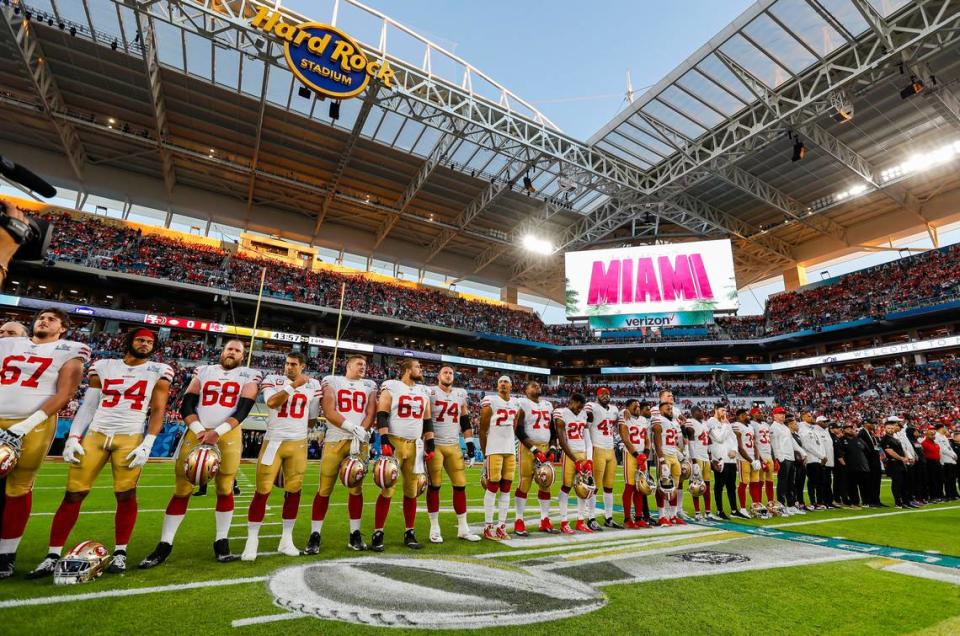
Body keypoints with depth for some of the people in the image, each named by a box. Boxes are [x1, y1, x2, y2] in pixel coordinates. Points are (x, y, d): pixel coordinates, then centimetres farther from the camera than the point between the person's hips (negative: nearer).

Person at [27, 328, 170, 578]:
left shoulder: (158, 372, 3)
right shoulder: (103, 367, 10)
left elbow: (158, 411, 1)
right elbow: (88, 406, 12)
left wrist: (147, 445, -8)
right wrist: (73, 437, 2)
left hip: (130, 438, -2)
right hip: (95, 435, 2)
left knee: (126, 496, -3)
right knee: (73, 494, 2)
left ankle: (120, 553, 11)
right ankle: (53, 556, 15)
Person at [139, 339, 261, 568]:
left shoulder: (248, 376, 7)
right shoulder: (203, 371, 13)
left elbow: (243, 410, -4)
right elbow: (186, 405, 5)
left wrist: (217, 432, -15)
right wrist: (199, 431, -10)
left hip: (228, 435, -1)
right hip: (197, 433, 2)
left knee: (225, 489, 5)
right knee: (181, 490, 4)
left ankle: (221, 542, 16)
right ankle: (164, 545, 17)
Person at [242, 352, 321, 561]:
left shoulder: (313, 386, 5)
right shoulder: (273, 380, -1)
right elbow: (271, 403, -20)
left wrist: (295, 427, 9)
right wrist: (294, 386, -19)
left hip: (298, 443, 2)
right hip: (273, 441, -2)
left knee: (293, 491, 7)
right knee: (262, 490, 1)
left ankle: (286, 539, 20)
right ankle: (252, 540, 15)